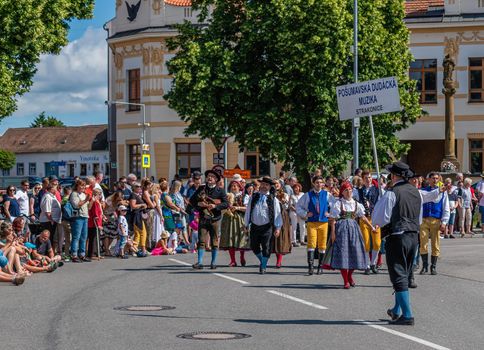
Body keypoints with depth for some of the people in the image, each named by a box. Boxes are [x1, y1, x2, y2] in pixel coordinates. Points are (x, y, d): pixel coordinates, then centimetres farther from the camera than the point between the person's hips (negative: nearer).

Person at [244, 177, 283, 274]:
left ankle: (263, 266, 10)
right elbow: (248, 211, 15)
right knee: (254, 246, 9)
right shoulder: (253, 197, 10)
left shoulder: (273, 199, 1)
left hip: (267, 227, -4)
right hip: (255, 226, 4)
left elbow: (277, 214, -2)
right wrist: (246, 224, 13)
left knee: (266, 247, -5)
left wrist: (278, 227, -8)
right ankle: (262, 261, 33)